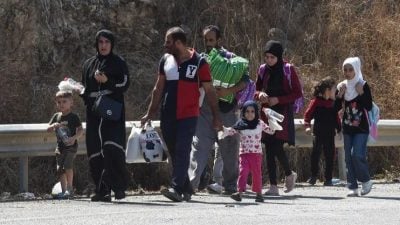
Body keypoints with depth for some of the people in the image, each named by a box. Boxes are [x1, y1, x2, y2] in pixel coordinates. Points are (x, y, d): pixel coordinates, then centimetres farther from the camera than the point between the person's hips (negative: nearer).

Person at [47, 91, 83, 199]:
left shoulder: (73, 117, -6)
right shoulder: (56, 116, 9)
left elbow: (80, 130, -11)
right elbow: (48, 129, 10)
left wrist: (74, 138, -29)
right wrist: (54, 126, -13)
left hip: (71, 146, -6)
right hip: (60, 147, 6)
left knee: (67, 165, -20)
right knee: (60, 169, 4)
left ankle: (69, 188, -7)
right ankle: (63, 190, 12)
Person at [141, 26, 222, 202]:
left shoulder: (199, 62, -4)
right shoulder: (166, 60, 11)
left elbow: (209, 90, 0)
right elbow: (158, 88, 17)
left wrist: (215, 116, -1)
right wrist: (151, 113, 14)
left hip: (188, 115, -5)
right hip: (168, 115, 5)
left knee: (182, 151, -15)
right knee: (174, 153, 7)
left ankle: (177, 188, -22)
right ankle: (186, 190, 16)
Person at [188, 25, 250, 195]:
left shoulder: (230, 59, 1)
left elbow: (245, 82, -5)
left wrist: (228, 91, -20)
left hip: (226, 110, -2)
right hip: (204, 110, 2)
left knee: (228, 149, 7)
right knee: (199, 145, -11)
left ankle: (230, 185, 19)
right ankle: (191, 183, -19)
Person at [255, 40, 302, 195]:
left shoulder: (288, 70, -5)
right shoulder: (263, 69, 7)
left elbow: (298, 93, -4)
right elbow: (257, 89, 18)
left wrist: (278, 99, -14)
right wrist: (260, 95, -6)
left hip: (283, 112, -5)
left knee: (277, 147, -16)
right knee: (269, 149, 1)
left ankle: (289, 174, 11)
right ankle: (273, 186, 4)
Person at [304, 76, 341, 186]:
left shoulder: (333, 104, 8)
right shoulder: (316, 101, -6)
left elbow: (336, 118, 15)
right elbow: (308, 114, -7)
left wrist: (338, 129, 8)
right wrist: (307, 125, -19)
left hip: (330, 135, 4)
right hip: (318, 134, -4)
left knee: (330, 156, 3)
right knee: (315, 154, -1)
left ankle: (328, 179, 9)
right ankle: (313, 177, 12)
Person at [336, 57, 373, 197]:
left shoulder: (363, 86, -5)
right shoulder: (342, 86, 7)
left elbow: (369, 107, -10)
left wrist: (361, 93, -18)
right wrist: (340, 95, -9)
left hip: (361, 128, -5)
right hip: (347, 128, 5)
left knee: (357, 154, -16)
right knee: (348, 158, 2)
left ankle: (366, 181, 4)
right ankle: (353, 187, 6)